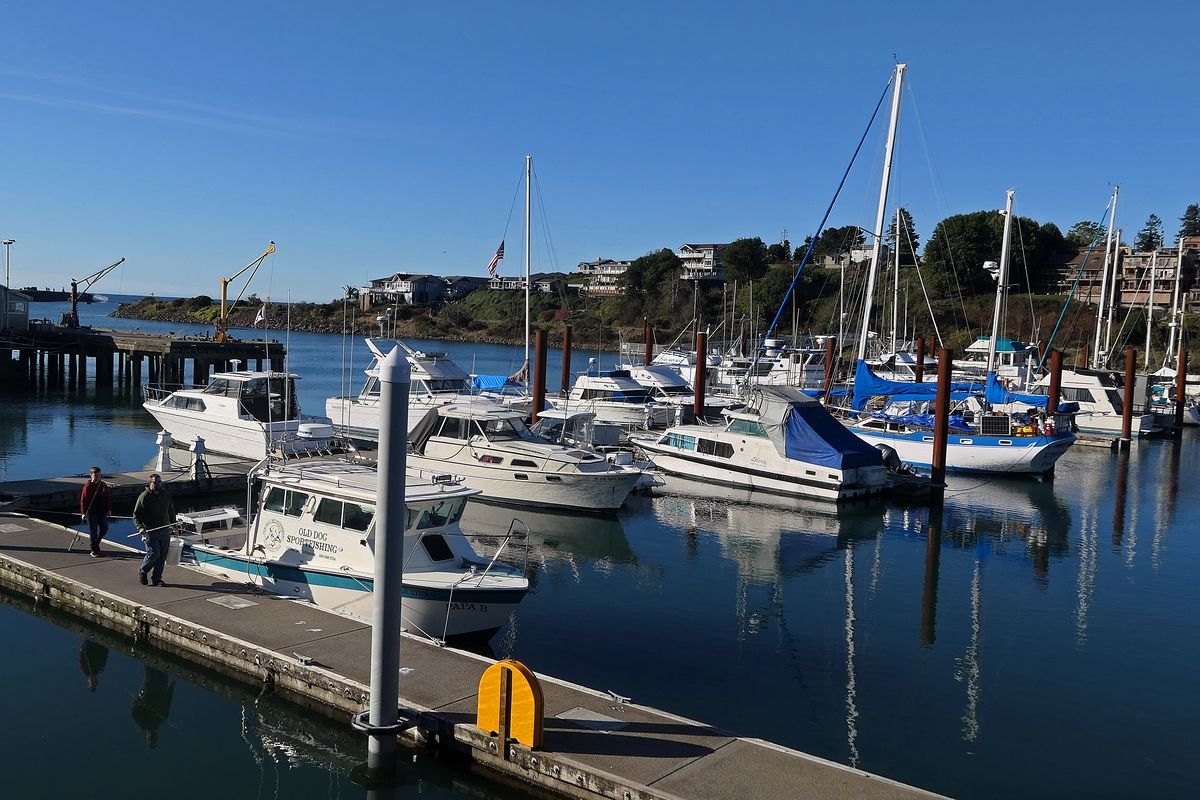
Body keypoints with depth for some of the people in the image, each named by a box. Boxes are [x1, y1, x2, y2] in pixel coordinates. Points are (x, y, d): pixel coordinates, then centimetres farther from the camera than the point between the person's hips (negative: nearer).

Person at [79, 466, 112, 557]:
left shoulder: (103, 485, 7)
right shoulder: (87, 486, -9)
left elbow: (108, 498, 14)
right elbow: (83, 500, -11)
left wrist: (109, 509, 10)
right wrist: (83, 513, -16)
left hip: (102, 512, 5)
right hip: (91, 512, -5)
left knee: (104, 529, 5)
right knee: (93, 531, 0)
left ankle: (95, 542, 31)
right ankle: (94, 551, 9)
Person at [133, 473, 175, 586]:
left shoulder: (166, 496, 10)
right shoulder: (144, 497, -8)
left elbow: (171, 512, 24)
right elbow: (136, 515, -9)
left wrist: (174, 525, 20)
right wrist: (140, 527, -22)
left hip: (165, 531, 5)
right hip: (150, 532, -5)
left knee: (162, 556, 5)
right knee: (153, 554, -9)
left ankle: (157, 579, 14)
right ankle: (142, 571, 18)